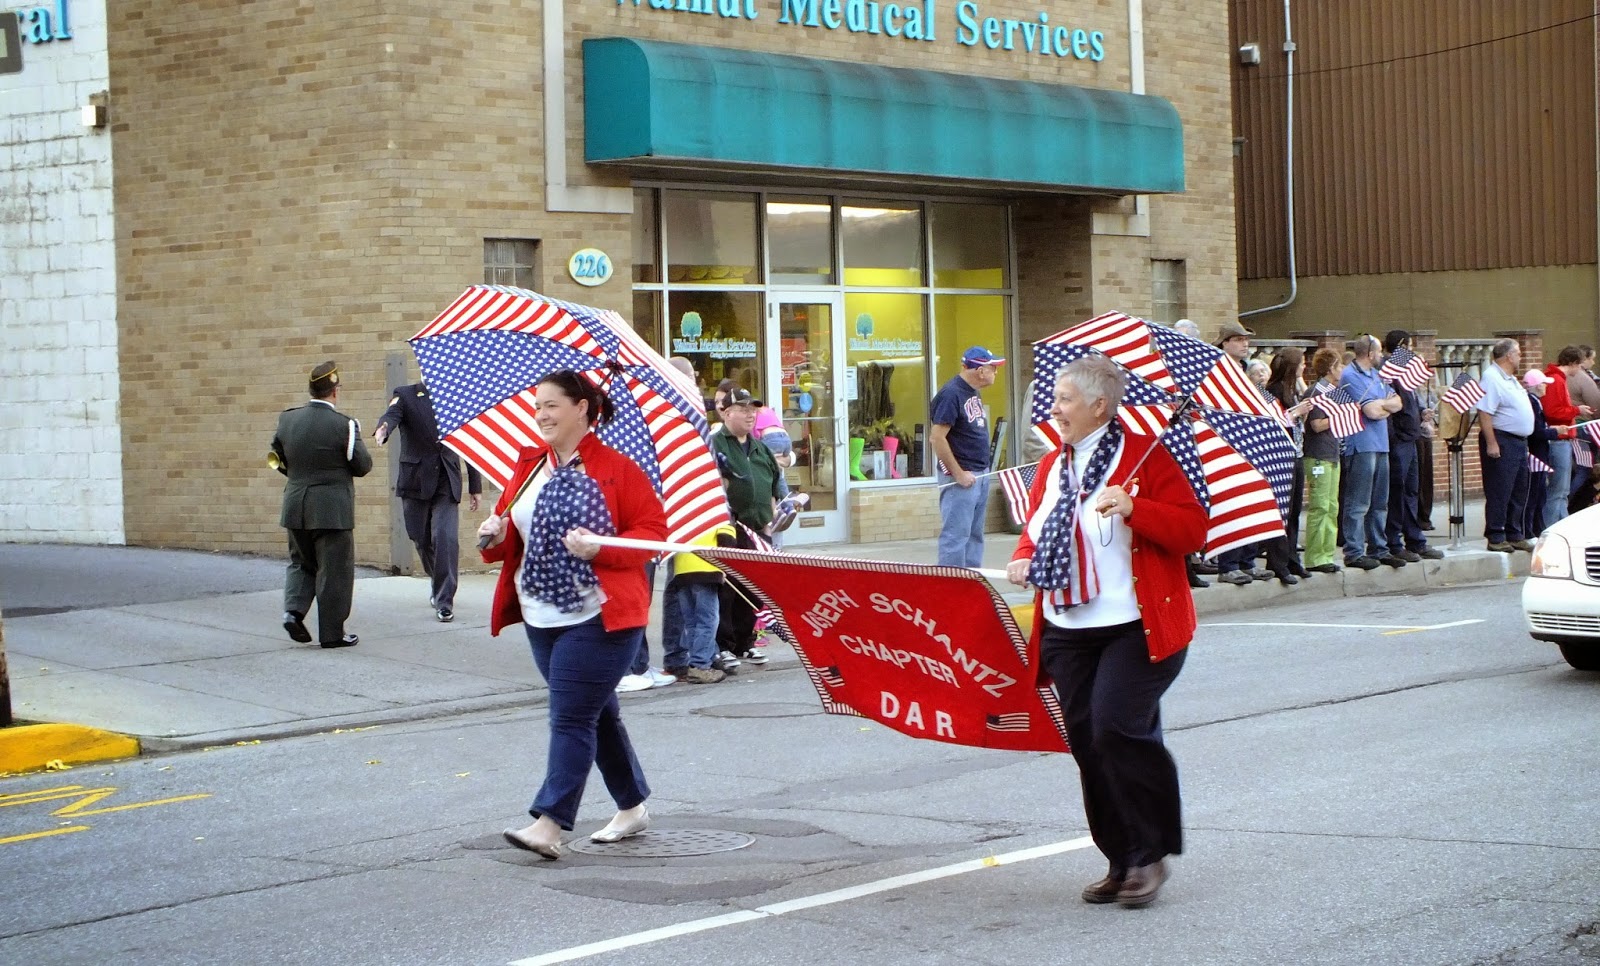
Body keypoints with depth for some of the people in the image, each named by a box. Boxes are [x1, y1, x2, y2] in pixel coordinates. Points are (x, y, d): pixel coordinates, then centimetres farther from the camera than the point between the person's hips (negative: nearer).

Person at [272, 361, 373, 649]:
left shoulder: (287, 419, 0)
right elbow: (363, 466, -9)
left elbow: (278, 459, 11)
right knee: (334, 572, 4)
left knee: (301, 563, 22)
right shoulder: (343, 425, -15)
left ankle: (294, 609, 2)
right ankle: (331, 633, 9)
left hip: (296, 507, 5)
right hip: (332, 510, -5)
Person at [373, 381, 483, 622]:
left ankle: (444, 601, -8)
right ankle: (436, 579, 39)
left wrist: (474, 486, 9)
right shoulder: (406, 395, 3)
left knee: (446, 538, -13)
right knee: (422, 538, 10)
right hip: (416, 481, 0)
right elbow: (391, 415, -18)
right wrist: (383, 429, -44)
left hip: (447, 483, 0)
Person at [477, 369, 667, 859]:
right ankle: (633, 808, 29)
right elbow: (511, 531, 18)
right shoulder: (529, 467, 12)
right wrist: (496, 535, -6)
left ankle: (549, 824, -13)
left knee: (571, 716, -11)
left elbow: (653, 529, -8)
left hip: (599, 616, -7)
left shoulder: (616, 469, -8)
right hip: (542, 617, 7)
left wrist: (600, 548, -22)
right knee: (597, 713, 16)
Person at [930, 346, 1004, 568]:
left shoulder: (972, 392, 12)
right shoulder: (951, 394, -17)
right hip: (961, 477, -10)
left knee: (975, 534, 14)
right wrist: (958, 474, -19)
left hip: (980, 474, 10)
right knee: (956, 535, -8)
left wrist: (983, 471, 15)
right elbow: (937, 437, -21)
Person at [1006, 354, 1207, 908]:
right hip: (1067, 630, 7)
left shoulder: (1146, 457, -5)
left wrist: (1134, 509, -23)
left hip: (1136, 628, -7)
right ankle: (1120, 862, 17)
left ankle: (1149, 856, 1)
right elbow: (1035, 530, 22)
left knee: (1117, 731, -16)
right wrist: (1023, 561, 1)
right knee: (1086, 741, 5)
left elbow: (1194, 530, -10)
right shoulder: (1053, 466, 15)